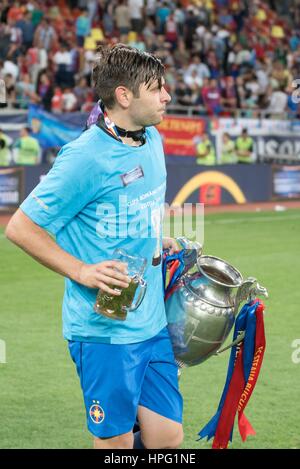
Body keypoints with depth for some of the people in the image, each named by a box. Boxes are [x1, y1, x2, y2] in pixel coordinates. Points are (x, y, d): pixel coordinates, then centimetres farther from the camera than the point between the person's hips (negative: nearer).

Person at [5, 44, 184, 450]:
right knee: (116, 443, 2)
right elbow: (20, 228, -12)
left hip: (152, 324, 7)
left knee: (167, 439, 7)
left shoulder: (152, 140, 9)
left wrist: (160, 243, 10)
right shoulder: (86, 157, -16)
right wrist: (81, 271, -18)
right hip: (105, 329, -7)